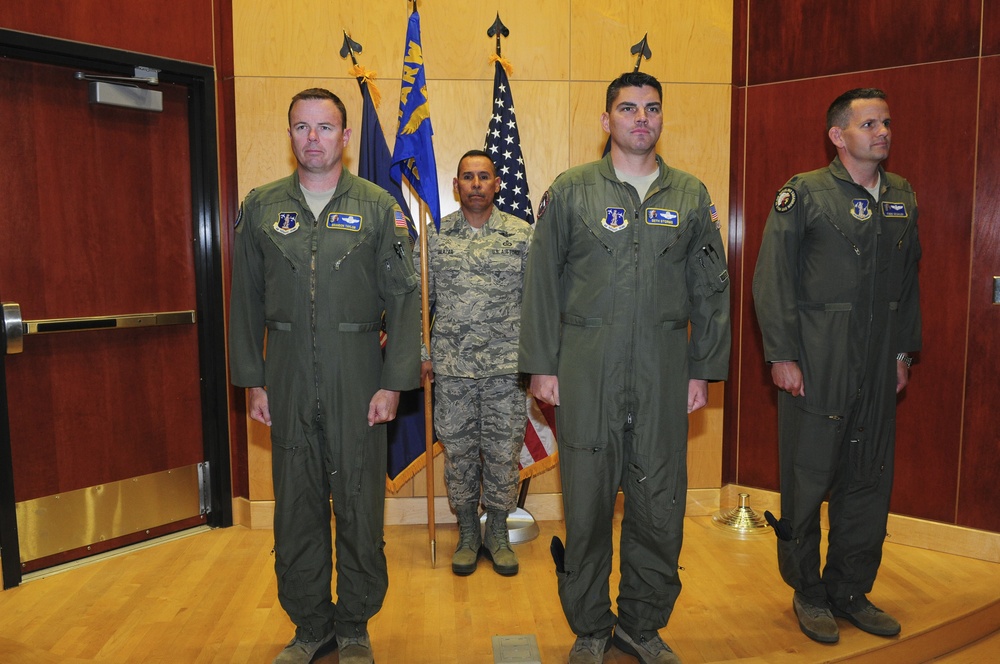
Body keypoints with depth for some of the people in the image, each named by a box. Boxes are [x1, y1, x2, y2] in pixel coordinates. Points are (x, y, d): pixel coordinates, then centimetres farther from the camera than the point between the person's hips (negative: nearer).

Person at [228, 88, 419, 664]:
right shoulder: (261, 207, 8)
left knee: (360, 503, 5)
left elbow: (403, 297, -2)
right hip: (288, 377, 2)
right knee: (296, 506, 10)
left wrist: (394, 382, -8)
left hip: (357, 376, -2)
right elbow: (247, 299, 9)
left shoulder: (379, 207, 1)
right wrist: (252, 380, 4)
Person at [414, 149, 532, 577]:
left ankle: (498, 534, 25)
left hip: (506, 367, 0)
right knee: (458, 451, 9)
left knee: (503, 452, 6)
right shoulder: (435, 236, 4)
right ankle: (467, 534, 26)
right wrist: (423, 354, 2)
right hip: (451, 368, 1)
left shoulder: (521, 234, 2)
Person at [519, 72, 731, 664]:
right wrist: (542, 365, -1)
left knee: (660, 504, 7)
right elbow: (543, 282, 3)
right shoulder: (571, 191, 5)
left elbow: (711, 289, 11)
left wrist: (704, 369, 5)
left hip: (664, 371, 2)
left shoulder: (691, 195, 10)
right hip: (587, 371, -1)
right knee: (587, 503, 5)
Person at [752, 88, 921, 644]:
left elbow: (909, 280, 17)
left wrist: (904, 350, 12)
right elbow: (773, 279, -8)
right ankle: (808, 593, 22)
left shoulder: (903, 197, 13)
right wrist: (782, 355, -13)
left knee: (870, 480, 11)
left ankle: (851, 590, 28)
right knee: (808, 479, 4)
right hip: (815, 366, -5)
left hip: (878, 368, 5)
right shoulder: (804, 193, -4)